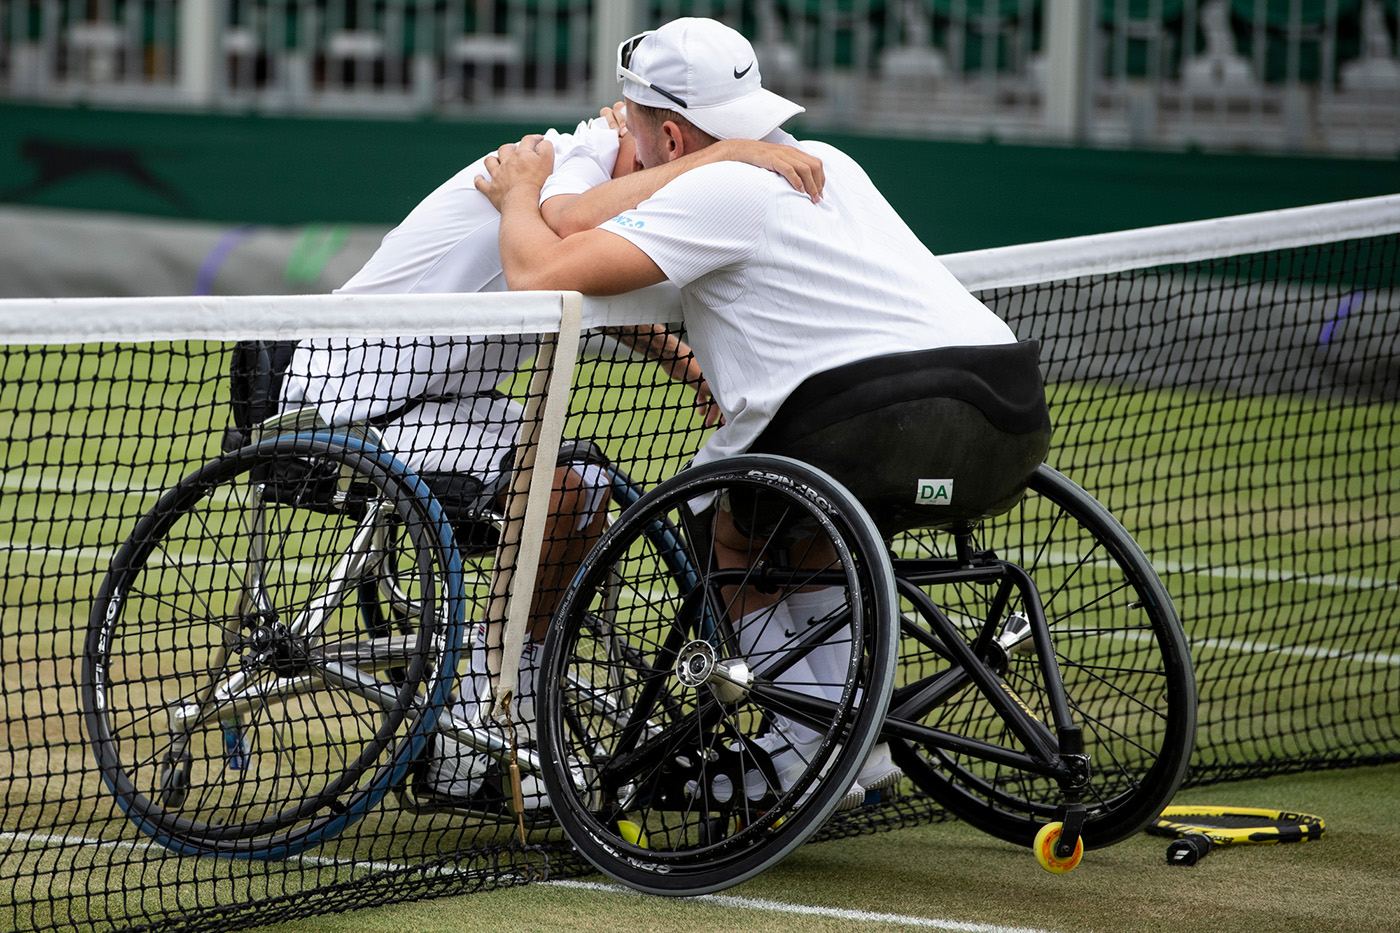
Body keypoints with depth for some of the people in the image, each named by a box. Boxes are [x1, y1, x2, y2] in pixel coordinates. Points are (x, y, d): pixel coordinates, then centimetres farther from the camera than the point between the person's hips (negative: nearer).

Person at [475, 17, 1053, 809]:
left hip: (906, 419, -9)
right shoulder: (826, 164, 24)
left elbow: (539, 273, -7)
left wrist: (521, 193, 14)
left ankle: (809, 754, 8)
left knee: (719, 522, 14)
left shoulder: (713, 192, -3)